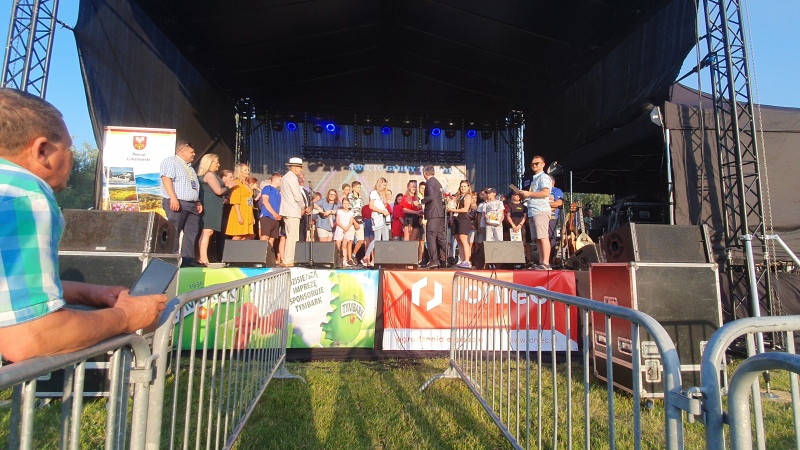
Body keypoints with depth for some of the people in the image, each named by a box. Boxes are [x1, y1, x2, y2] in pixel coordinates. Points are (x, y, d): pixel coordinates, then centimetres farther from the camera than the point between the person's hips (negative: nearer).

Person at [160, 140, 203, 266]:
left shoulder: (189, 167, 26)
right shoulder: (171, 161, -1)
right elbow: (166, 179, -13)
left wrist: (198, 201, 16)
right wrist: (173, 198, -23)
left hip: (191, 204, 9)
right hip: (176, 203, -8)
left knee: (192, 232, 2)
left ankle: (188, 259, 4)